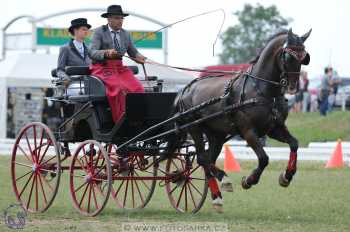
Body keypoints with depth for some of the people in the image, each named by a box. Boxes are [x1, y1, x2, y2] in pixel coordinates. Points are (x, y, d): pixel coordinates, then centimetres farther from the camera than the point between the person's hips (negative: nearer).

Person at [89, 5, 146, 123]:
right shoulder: (99, 32, 0)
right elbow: (92, 53, -11)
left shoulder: (126, 34, 15)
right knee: (119, 89, -33)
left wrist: (139, 57, -10)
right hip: (102, 68, -5)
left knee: (138, 88, -23)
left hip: (120, 68, 5)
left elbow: (134, 52, 15)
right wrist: (106, 53, -32)